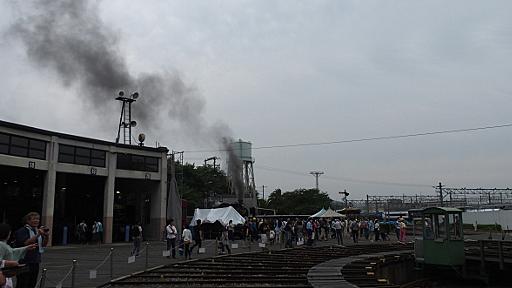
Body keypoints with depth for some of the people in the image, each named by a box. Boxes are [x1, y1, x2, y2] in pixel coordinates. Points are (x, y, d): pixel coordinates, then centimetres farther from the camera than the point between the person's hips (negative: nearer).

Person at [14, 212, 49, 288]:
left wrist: (46, 236, -5)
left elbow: (44, 245, 13)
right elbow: (26, 243, -22)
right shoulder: (22, 231, -8)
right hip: (24, 262, -7)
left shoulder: (38, 230, 14)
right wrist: (38, 235, -27)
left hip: (35, 262, 7)